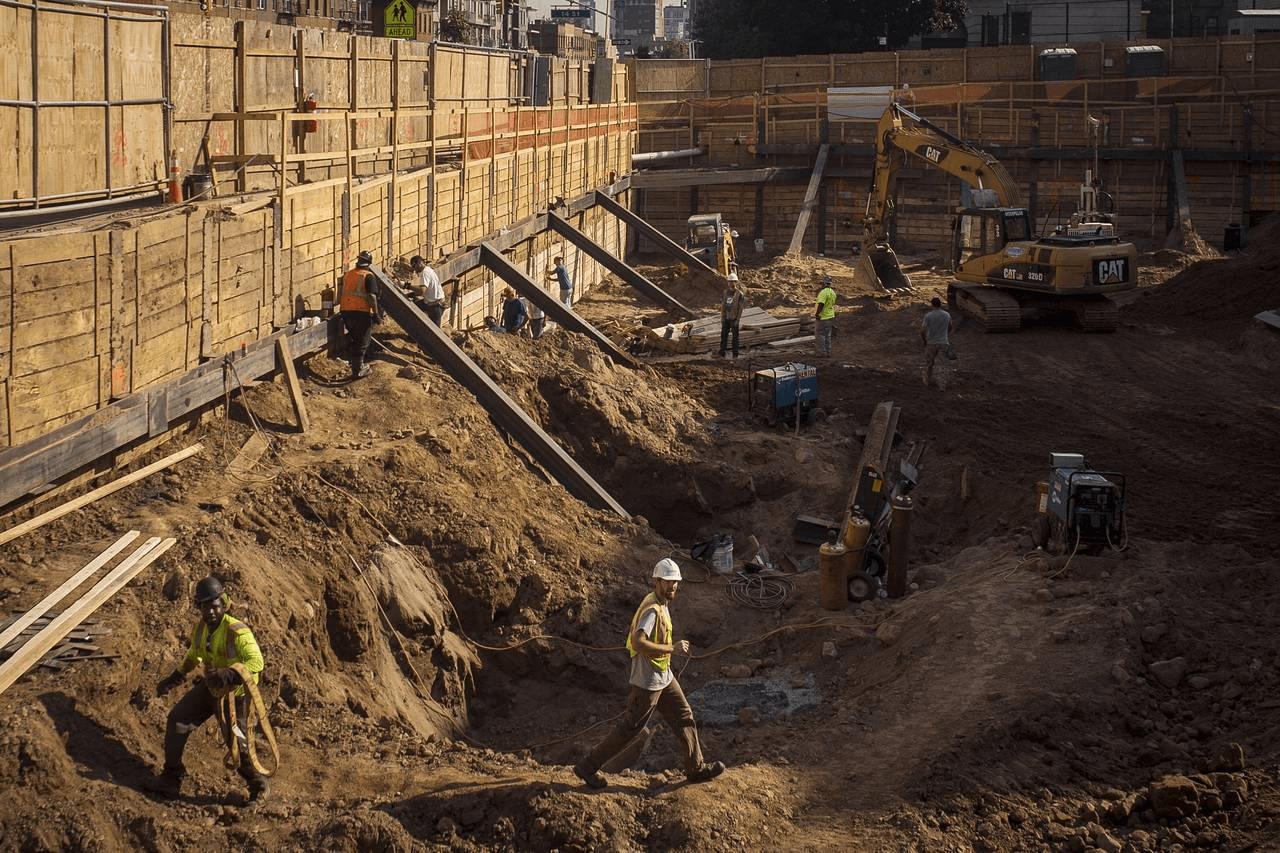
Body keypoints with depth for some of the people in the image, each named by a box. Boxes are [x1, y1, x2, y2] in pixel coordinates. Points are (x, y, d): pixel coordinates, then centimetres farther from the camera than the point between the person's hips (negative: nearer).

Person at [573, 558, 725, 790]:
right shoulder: (652, 610, -25)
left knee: (684, 717, 13)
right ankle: (587, 767, 11)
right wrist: (672, 648, -32)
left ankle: (696, 768, 24)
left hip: (664, 677, 10)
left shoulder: (662, 605, 7)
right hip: (648, 682, -10)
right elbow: (638, 643, -38)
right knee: (631, 728, 0)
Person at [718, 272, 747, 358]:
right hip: (726, 319, 4)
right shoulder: (726, 293, 6)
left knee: (735, 337, 2)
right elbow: (722, 305, 9)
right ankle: (722, 354, 8)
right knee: (723, 336, 3)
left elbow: (741, 308, -10)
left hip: (735, 319, -4)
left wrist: (738, 320, -15)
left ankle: (735, 354, 9)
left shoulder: (740, 294, -9)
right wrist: (722, 318, 4)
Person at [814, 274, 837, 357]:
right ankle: (828, 352, 21)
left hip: (823, 317, -8)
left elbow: (821, 304, -30)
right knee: (827, 335, 16)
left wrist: (817, 314, -20)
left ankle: (822, 352, 3)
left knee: (819, 334, 2)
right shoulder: (833, 292, 7)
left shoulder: (823, 292, -22)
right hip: (830, 316, 8)